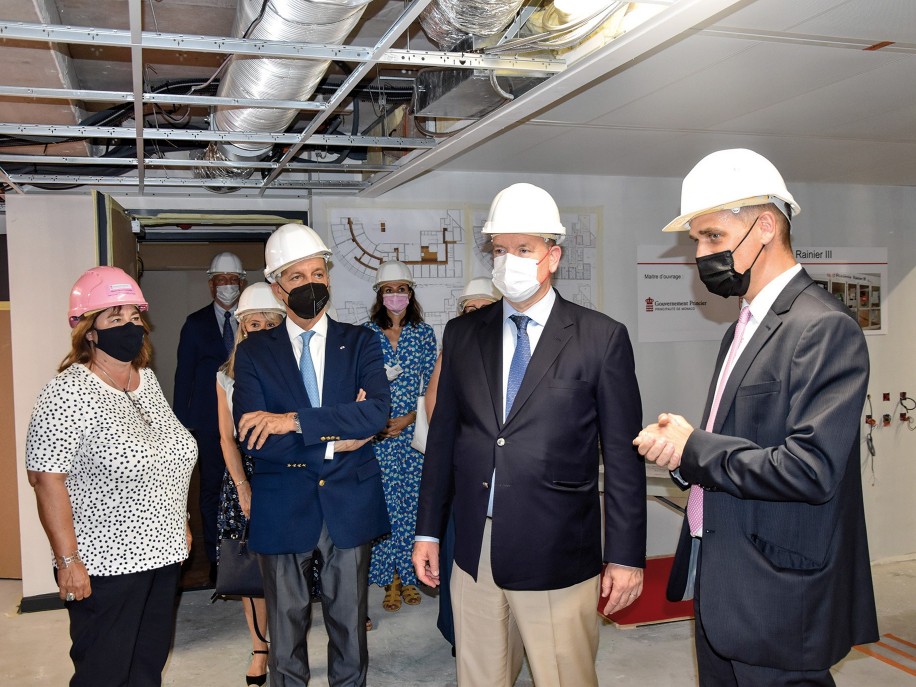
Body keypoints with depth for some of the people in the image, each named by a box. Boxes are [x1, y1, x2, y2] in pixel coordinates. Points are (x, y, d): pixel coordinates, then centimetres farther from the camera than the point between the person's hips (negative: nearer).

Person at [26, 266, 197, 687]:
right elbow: (46, 478, -19)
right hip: (104, 567, -7)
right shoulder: (67, 394, -17)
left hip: (161, 553, 7)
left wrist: (180, 525, 18)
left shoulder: (147, 379, 7)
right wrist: (67, 560, -20)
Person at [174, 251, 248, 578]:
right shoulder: (196, 324, 6)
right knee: (212, 491, 6)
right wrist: (181, 424, 0)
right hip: (209, 424, 0)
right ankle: (216, 560, 17)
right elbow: (184, 376, 5)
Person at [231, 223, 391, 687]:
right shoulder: (253, 352, -2)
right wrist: (333, 441, -17)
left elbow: (377, 410, -17)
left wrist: (295, 421, -23)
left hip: (350, 504, 1)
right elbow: (252, 436, -14)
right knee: (286, 624, 15)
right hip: (282, 508, 0)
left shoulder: (360, 342, 0)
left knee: (349, 621, 15)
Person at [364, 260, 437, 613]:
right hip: (377, 432, -1)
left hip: (414, 429, 1)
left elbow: (431, 387, 3)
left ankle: (409, 577, 17)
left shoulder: (424, 333, 4)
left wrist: (408, 419, -8)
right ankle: (390, 580, 12)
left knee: (412, 501, 3)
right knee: (385, 502, -1)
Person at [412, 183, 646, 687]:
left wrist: (626, 555, -4)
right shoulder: (462, 335, 6)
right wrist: (428, 530, 11)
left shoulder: (601, 338, -4)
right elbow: (443, 436, 10)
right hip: (473, 553, 4)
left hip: (556, 557, -3)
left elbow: (622, 455, -4)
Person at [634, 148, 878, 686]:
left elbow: (811, 469, -26)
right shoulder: (744, 327, 12)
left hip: (778, 602, -9)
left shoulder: (826, 328, -17)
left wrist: (695, 447, -17)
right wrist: (682, 446, -5)